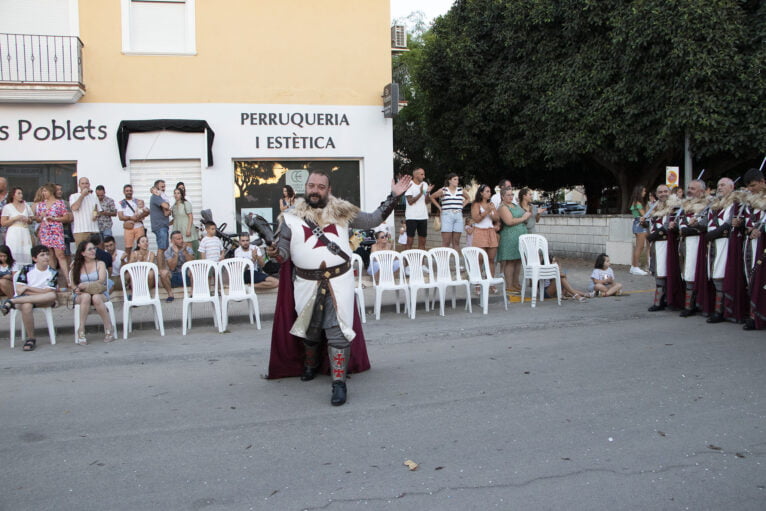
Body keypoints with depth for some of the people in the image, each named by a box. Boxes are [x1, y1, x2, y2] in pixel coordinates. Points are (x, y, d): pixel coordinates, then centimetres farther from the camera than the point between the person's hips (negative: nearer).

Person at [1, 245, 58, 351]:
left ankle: (12, 301, -31)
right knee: (26, 306, -39)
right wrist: (41, 292, -9)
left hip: (42, 301, 1)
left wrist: (28, 288, -9)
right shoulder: (26, 269, 6)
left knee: (52, 296, -35)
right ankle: (31, 339, -25)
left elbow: (49, 292, -7)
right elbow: (19, 289, -4)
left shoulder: (53, 273, 6)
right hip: (23, 299, -1)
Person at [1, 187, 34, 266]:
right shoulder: (7, 207, 4)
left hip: (25, 233, 4)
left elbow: (31, 221, 23)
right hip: (13, 234, -4)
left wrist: (27, 220, 1)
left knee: (26, 254, -5)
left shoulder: (26, 206, 16)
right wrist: (15, 218, -10)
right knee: (14, 256, -11)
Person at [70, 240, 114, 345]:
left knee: (96, 298, -38)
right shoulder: (76, 265, 12)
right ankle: (81, 331, -33)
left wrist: (85, 285, -20)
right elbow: (73, 284, 6)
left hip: (100, 294, -1)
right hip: (81, 296, 1)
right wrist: (77, 289, -17)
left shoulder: (100, 264, 8)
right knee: (86, 297, -36)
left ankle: (108, 328, -27)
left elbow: (101, 280, -7)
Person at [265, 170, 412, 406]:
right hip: (307, 284, 1)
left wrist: (393, 196, 5)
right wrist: (275, 253, -22)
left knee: (337, 331, -9)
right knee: (310, 330, 18)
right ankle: (310, 365, 45)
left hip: (339, 282, -1)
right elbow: (284, 252, 2)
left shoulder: (341, 212, 6)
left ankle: (339, 382, -4)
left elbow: (372, 220, 12)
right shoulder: (291, 218, 2)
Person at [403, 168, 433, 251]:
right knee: (410, 239, -4)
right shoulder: (409, 185, -6)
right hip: (412, 216, -5)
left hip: (423, 216, 5)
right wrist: (420, 193, -20)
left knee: (422, 240, 7)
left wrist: (428, 192, -8)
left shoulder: (425, 184, 10)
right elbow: (410, 201, -14)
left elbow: (426, 201, 9)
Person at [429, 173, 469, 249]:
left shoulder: (461, 191, 11)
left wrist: (462, 206, 14)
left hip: (458, 216, 4)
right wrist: (439, 207, 4)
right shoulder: (443, 190, 2)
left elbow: (468, 198, 29)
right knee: (446, 242, -8)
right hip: (447, 215, -4)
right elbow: (431, 197, 9)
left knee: (456, 242, 4)